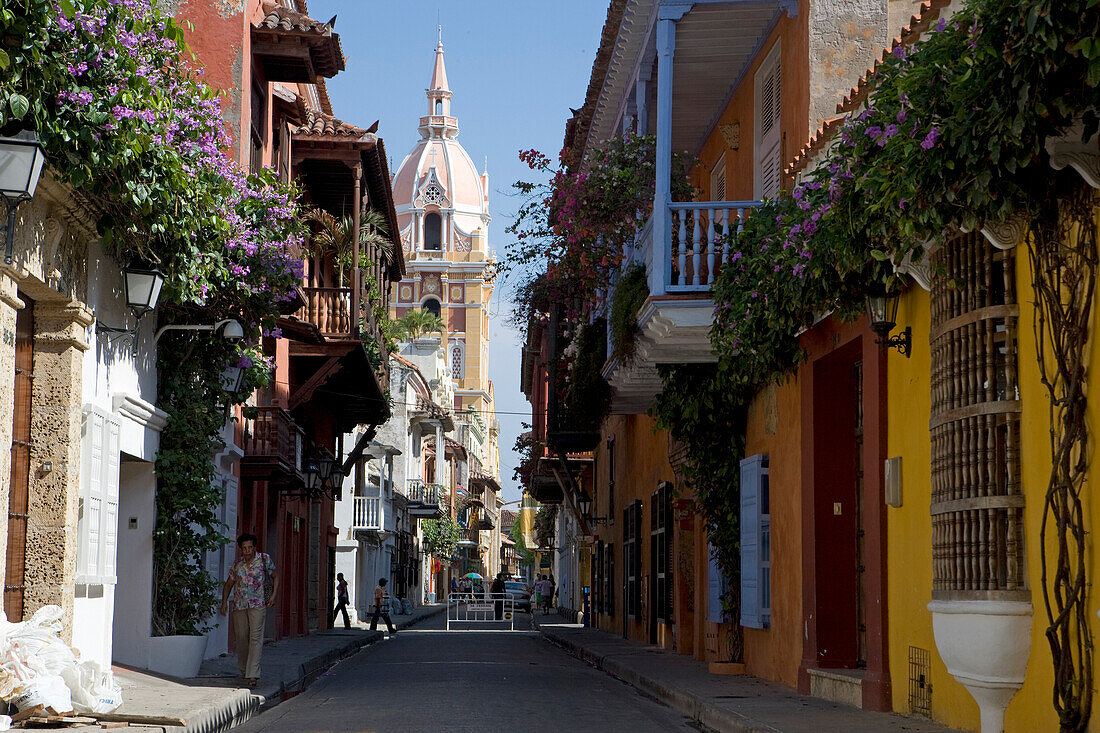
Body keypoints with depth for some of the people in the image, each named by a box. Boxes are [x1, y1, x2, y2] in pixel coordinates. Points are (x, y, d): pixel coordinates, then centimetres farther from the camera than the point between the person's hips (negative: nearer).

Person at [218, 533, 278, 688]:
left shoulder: (264, 559, 2)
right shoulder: (237, 565, 8)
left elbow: (275, 577, 13)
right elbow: (228, 585, 18)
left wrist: (273, 595, 0)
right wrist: (224, 602, 5)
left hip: (258, 605, -3)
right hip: (239, 605, 3)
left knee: (256, 637, -13)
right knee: (241, 637, 5)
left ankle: (253, 674, -19)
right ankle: (243, 670, 26)